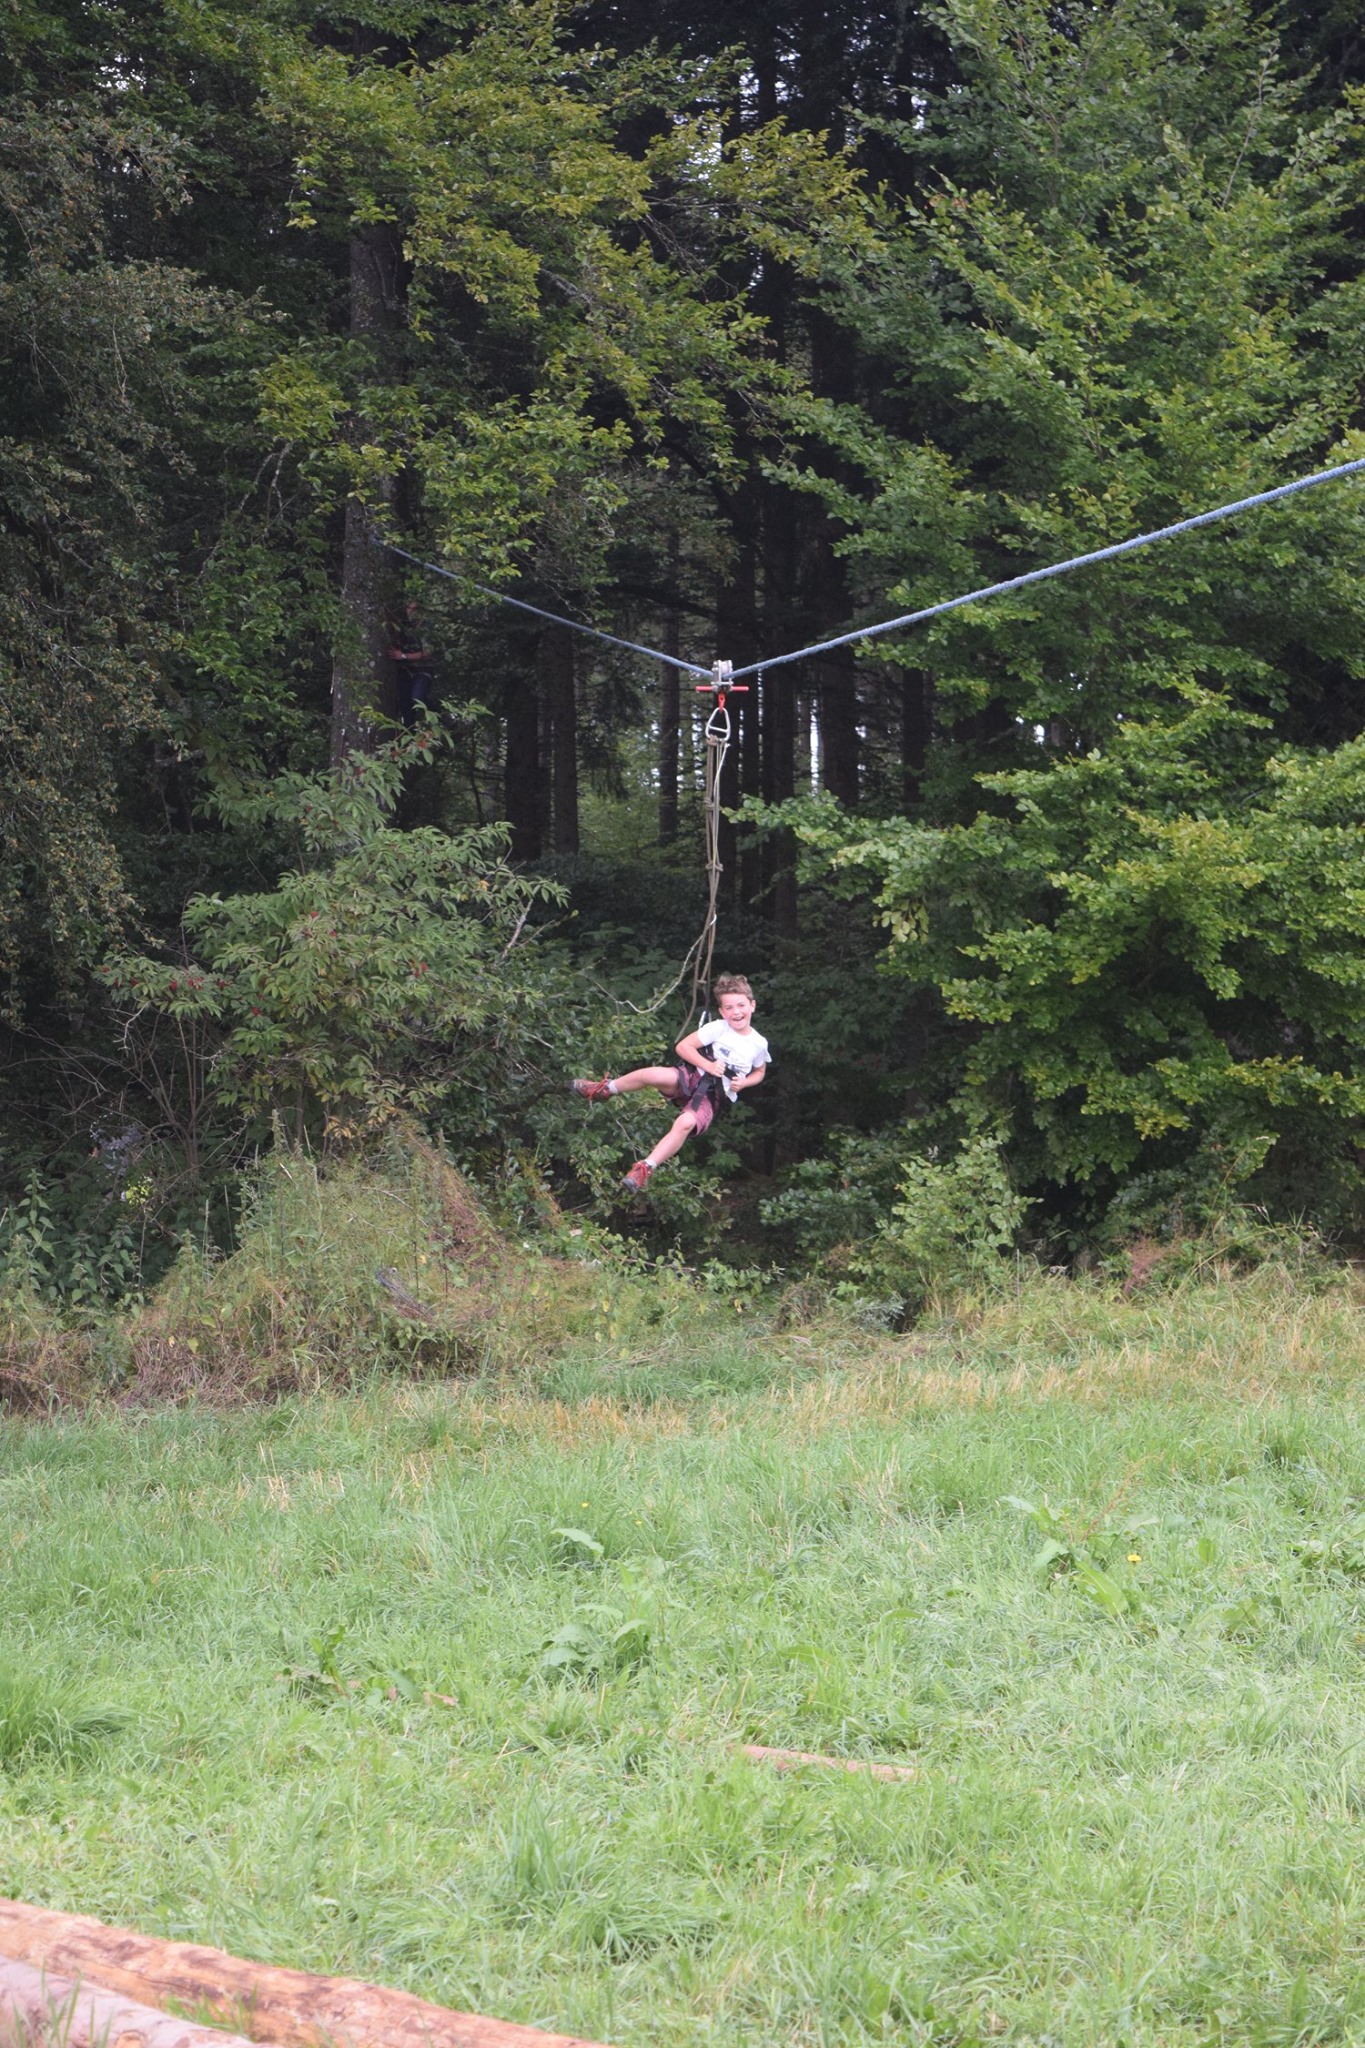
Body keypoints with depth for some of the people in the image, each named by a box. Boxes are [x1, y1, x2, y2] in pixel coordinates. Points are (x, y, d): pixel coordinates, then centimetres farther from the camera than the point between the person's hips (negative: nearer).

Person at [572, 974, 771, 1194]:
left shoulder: (759, 1044, 3)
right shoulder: (718, 1029, -3)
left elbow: (759, 1072, 21)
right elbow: (683, 1046, -2)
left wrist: (743, 1082, 0)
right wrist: (708, 1065, -15)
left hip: (711, 1096, 1)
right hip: (692, 1077, -1)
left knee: (685, 1123, -34)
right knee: (654, 1074, -33)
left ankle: (644, 1169, -31)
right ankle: (603, 1090, -6)